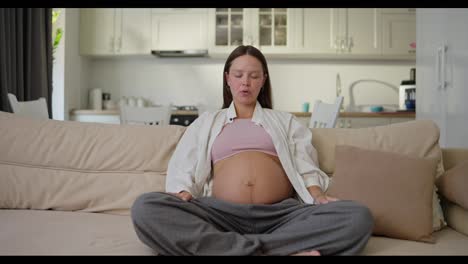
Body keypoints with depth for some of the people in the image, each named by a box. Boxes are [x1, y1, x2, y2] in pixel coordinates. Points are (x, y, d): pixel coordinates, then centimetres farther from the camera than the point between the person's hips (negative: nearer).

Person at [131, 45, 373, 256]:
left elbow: (305, 167, 13)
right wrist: (182, 192, -8)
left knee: (358, 216, -27)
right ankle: (271, 251, -34)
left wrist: (318, 196, -8)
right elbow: (183, 169, 15)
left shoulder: (284, 120, 25)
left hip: (281, 214, 1)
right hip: (221, 214, 0)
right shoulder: (207, 121, 25)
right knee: (145, 208, -29)